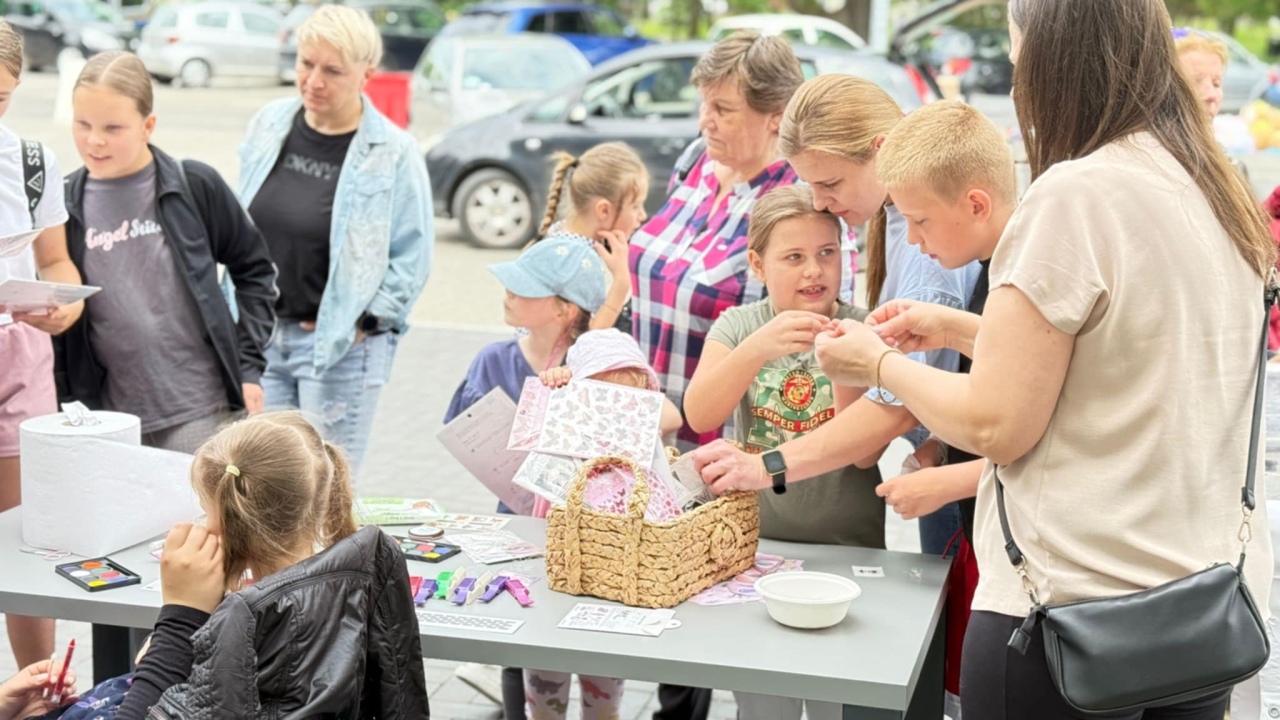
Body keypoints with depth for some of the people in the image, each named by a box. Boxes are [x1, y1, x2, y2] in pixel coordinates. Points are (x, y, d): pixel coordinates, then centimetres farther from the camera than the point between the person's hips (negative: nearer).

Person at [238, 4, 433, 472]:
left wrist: (359, 324, -12)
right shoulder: (269, 124, 5)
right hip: (260, 332, 5)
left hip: (341, 345, -5)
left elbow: (412, 260, -8)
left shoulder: (394, 153, -11)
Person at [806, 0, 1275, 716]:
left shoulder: (1076, 194, -17)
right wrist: (959, 327, 18)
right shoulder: (1218, 196, 6)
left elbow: (996, 426, -16)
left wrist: (878, 363, 0)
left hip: (1074, 607, -8)